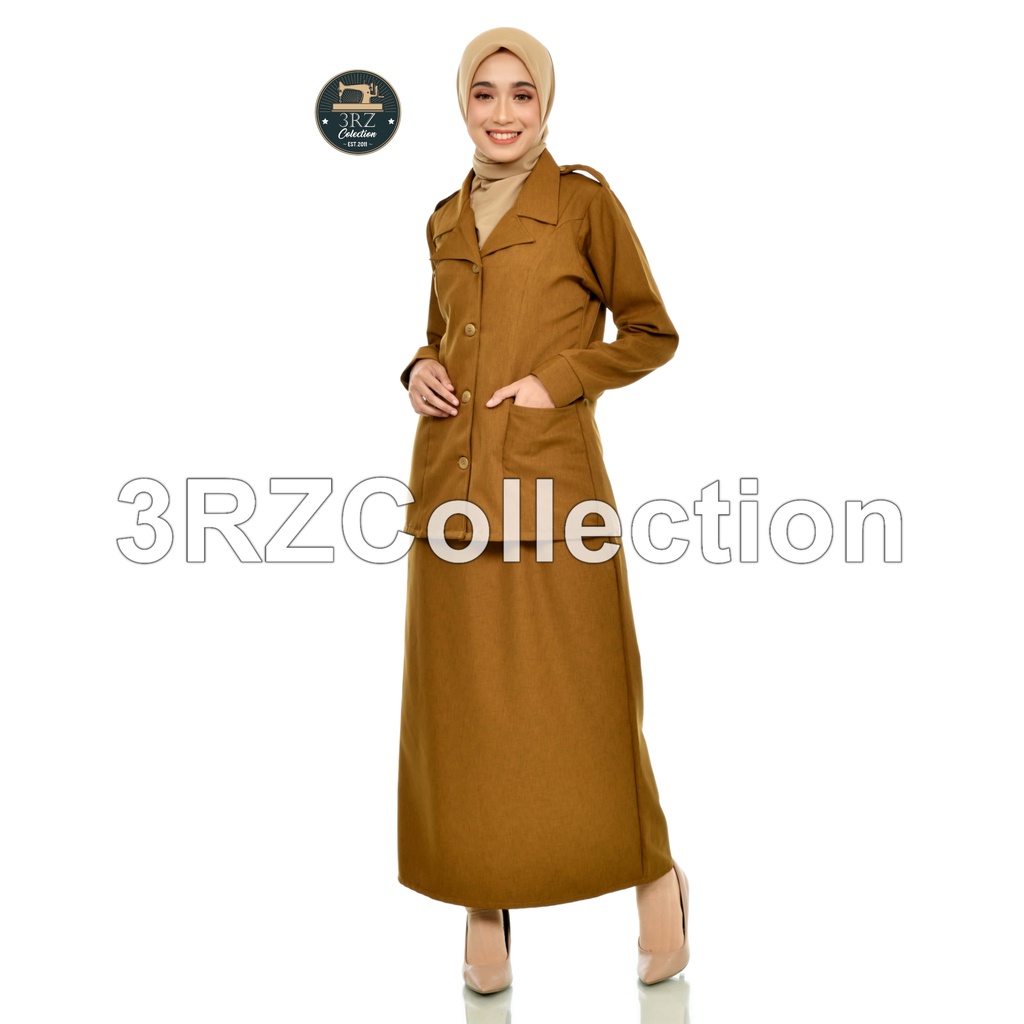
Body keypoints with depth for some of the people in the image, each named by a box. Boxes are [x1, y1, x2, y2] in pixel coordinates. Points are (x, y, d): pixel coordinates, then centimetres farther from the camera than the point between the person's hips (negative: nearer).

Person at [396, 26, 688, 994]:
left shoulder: (585, 202, 0)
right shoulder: (446, 221, 15)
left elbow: (652, 333, 2)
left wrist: (558, 378, -11)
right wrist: (419, 372, 4)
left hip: (550, 483, -5)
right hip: (452, 487, 5)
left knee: (576, 699, 1)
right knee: (463, 704, 6)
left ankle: (655, 878, 24)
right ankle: (485, 904, 21)